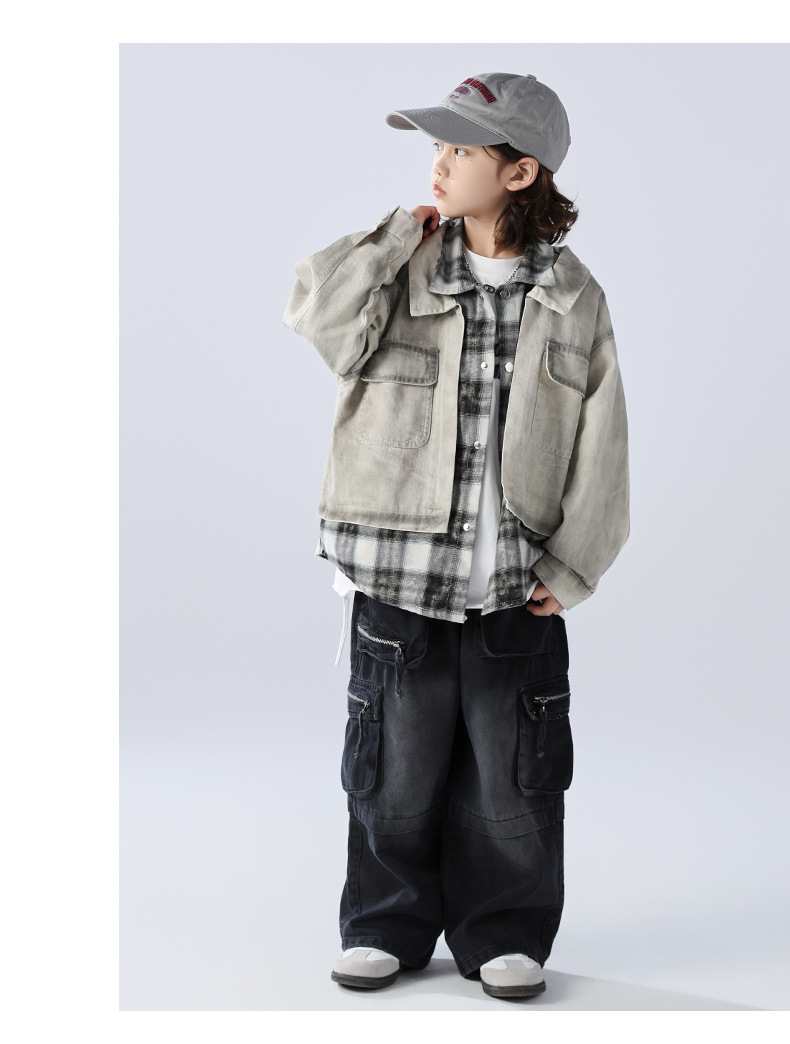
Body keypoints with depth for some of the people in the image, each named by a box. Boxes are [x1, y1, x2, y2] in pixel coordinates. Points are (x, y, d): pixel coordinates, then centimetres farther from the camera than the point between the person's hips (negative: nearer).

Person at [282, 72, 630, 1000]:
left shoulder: (573, 299, 2)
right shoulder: (402, 272, 2)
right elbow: (316, 314, -16)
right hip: (398, 576, 0)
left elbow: (600, 443, 3)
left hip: (517, 588, 0)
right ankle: (387, 925, 25)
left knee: (511, 777, 7)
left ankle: (504, 934, 24)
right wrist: (402, 233, -10)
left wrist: (572, 566, -3)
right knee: (394, 768, 8)